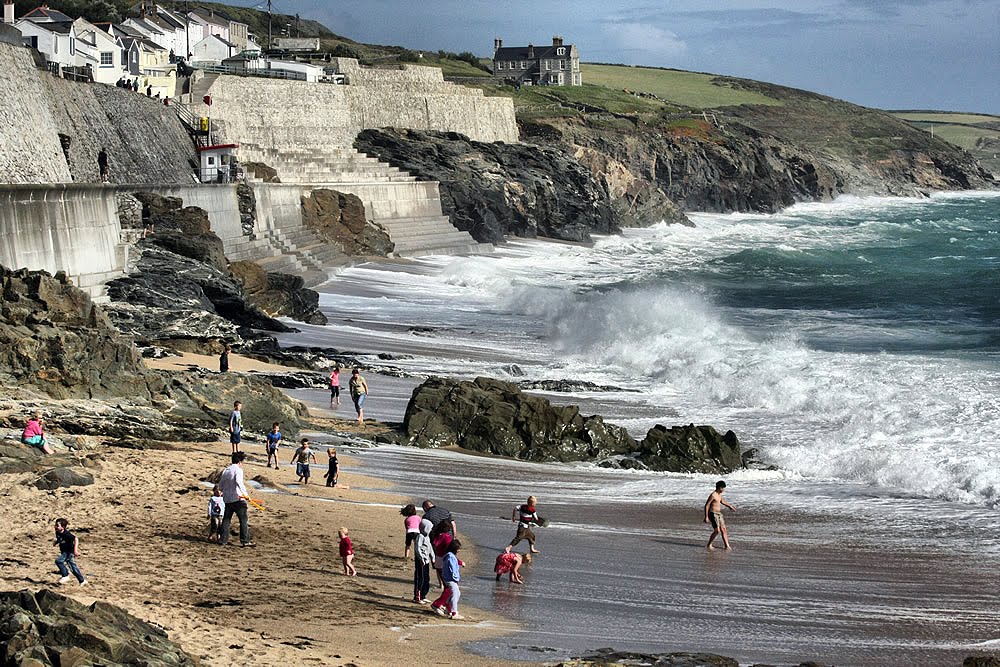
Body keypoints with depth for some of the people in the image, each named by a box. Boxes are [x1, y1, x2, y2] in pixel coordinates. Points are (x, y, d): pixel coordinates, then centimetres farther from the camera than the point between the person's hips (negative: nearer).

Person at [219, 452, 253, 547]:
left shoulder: (226, 470, 13)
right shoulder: (238, 470, -9)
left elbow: (220, 486, 17)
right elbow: (239, 481, -27)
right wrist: (245, 493, -28)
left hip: (227, 499, 7)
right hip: (237, 498, -7)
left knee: (226, 520, 13)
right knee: (244, 520, -2)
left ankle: (223, 540, 13)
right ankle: (245, 540, -5)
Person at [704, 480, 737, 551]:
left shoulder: (719, 494, 10)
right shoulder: (713, 495, -17)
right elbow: (706, 505, -17)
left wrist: (729, 506, 35)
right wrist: (706, 517, -19)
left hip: (719, 514, 9)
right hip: (713, 514, -9)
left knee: (723, 530, 4)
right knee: (717, 531, -14)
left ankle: (727, 546, 5)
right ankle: (709, 545, 1)